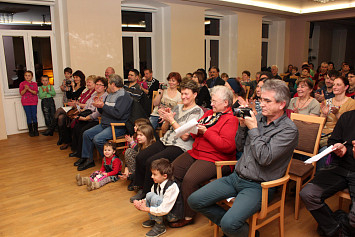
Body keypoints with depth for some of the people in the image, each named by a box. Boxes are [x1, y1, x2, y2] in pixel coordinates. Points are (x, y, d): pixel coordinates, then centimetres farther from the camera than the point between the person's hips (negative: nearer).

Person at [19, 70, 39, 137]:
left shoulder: (34, 84, 6)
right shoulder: (22, 84, 4)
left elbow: (35, 92, -5)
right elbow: (21, 93, -1)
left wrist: (29, 89, -21)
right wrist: (25, 89, -18)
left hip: (33, 102, 1)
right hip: (25, 102, -1)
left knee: (34, 116, 1)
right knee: (29, 117, 0)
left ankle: (35, 130, 9)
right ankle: (30, 131, 7)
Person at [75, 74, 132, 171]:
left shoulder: (124, 96, -13)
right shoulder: (110, 95, 18)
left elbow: (118, 113, -26)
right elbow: (103, 112, 23)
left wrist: (103, 106, -16)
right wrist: (99, 106, 0)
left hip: (117, 127, -10)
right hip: (104, 124, 10)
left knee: (97, 139, -25)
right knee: (87, 134, 6)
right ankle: (87, 159, 13)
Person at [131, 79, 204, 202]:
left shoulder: (197, 112, -7)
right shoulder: (178, 107, 15)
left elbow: (184, 136, -15)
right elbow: (164, 129, 16)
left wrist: (172, 120, -12)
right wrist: (166, 119, -4)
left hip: (181, 146, -7)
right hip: (165, 141, 8)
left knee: (151, 162, -24)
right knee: (140, 157, -10)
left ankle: (147, 193, -2)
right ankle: (142, 189, 6)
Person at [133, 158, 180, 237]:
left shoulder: (171, 188, -29)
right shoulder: (156, 184, -5)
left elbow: (164, 210, -30)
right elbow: (150, 197, 7)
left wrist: (146, 209, -23)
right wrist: (142, 202, -15)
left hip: (173, 215, -7)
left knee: (155, 198, -28)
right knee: (149, 195, -13)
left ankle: (160, 226, -10)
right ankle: (152, 219, 7)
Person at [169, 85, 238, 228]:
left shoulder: (231, 120, -10)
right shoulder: (210, 113, 17)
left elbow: (228, 146, -22)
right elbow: (196, 134, 26)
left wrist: (206, 132, -18)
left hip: (213, 159, -8)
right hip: (195, 152, 9)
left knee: (189, 180, -26)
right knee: (172, 170, -8)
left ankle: (188, 216, -4)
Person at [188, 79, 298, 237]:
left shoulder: (289, 129, -10)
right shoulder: (258, 118, 8)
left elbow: (264, 158, -21)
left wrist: (253, 129, -14)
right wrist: (243, 125, -2)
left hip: (258, 186, -6)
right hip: (236, 177, 7)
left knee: (229, 224, -26)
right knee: (195, 201, -3)